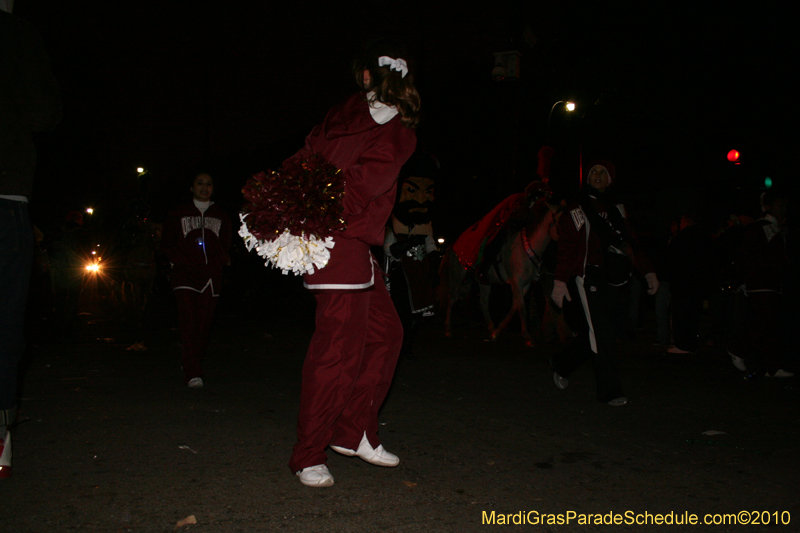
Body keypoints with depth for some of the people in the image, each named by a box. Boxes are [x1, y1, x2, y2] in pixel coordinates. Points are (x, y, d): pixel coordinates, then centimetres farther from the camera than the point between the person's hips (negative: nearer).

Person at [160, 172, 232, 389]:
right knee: (189, 323, -16)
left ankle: (194, 367, 15)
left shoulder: (221, 216, 19)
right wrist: (181, 260, -3)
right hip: (185, 274, -2)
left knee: (204, 326, -1)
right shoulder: (178, 214, 14)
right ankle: (193, 374, -21)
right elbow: (166, 245, 14)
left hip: (211, 277, 2)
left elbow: (226, 245, 24)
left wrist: (222, 260, 4)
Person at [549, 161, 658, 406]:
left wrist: (648, 271, 9)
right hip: (584, 277, -6)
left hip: (605, 279, 7)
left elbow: (629, 244, 19)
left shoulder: (614, 210, 19)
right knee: (599, 333, -8)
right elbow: (566, 248, -8)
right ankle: (609, 390, -2)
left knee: (595, 333, 7)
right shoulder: (576, 211, 0)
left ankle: (561, 364, 29)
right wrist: (560, 280, -18)